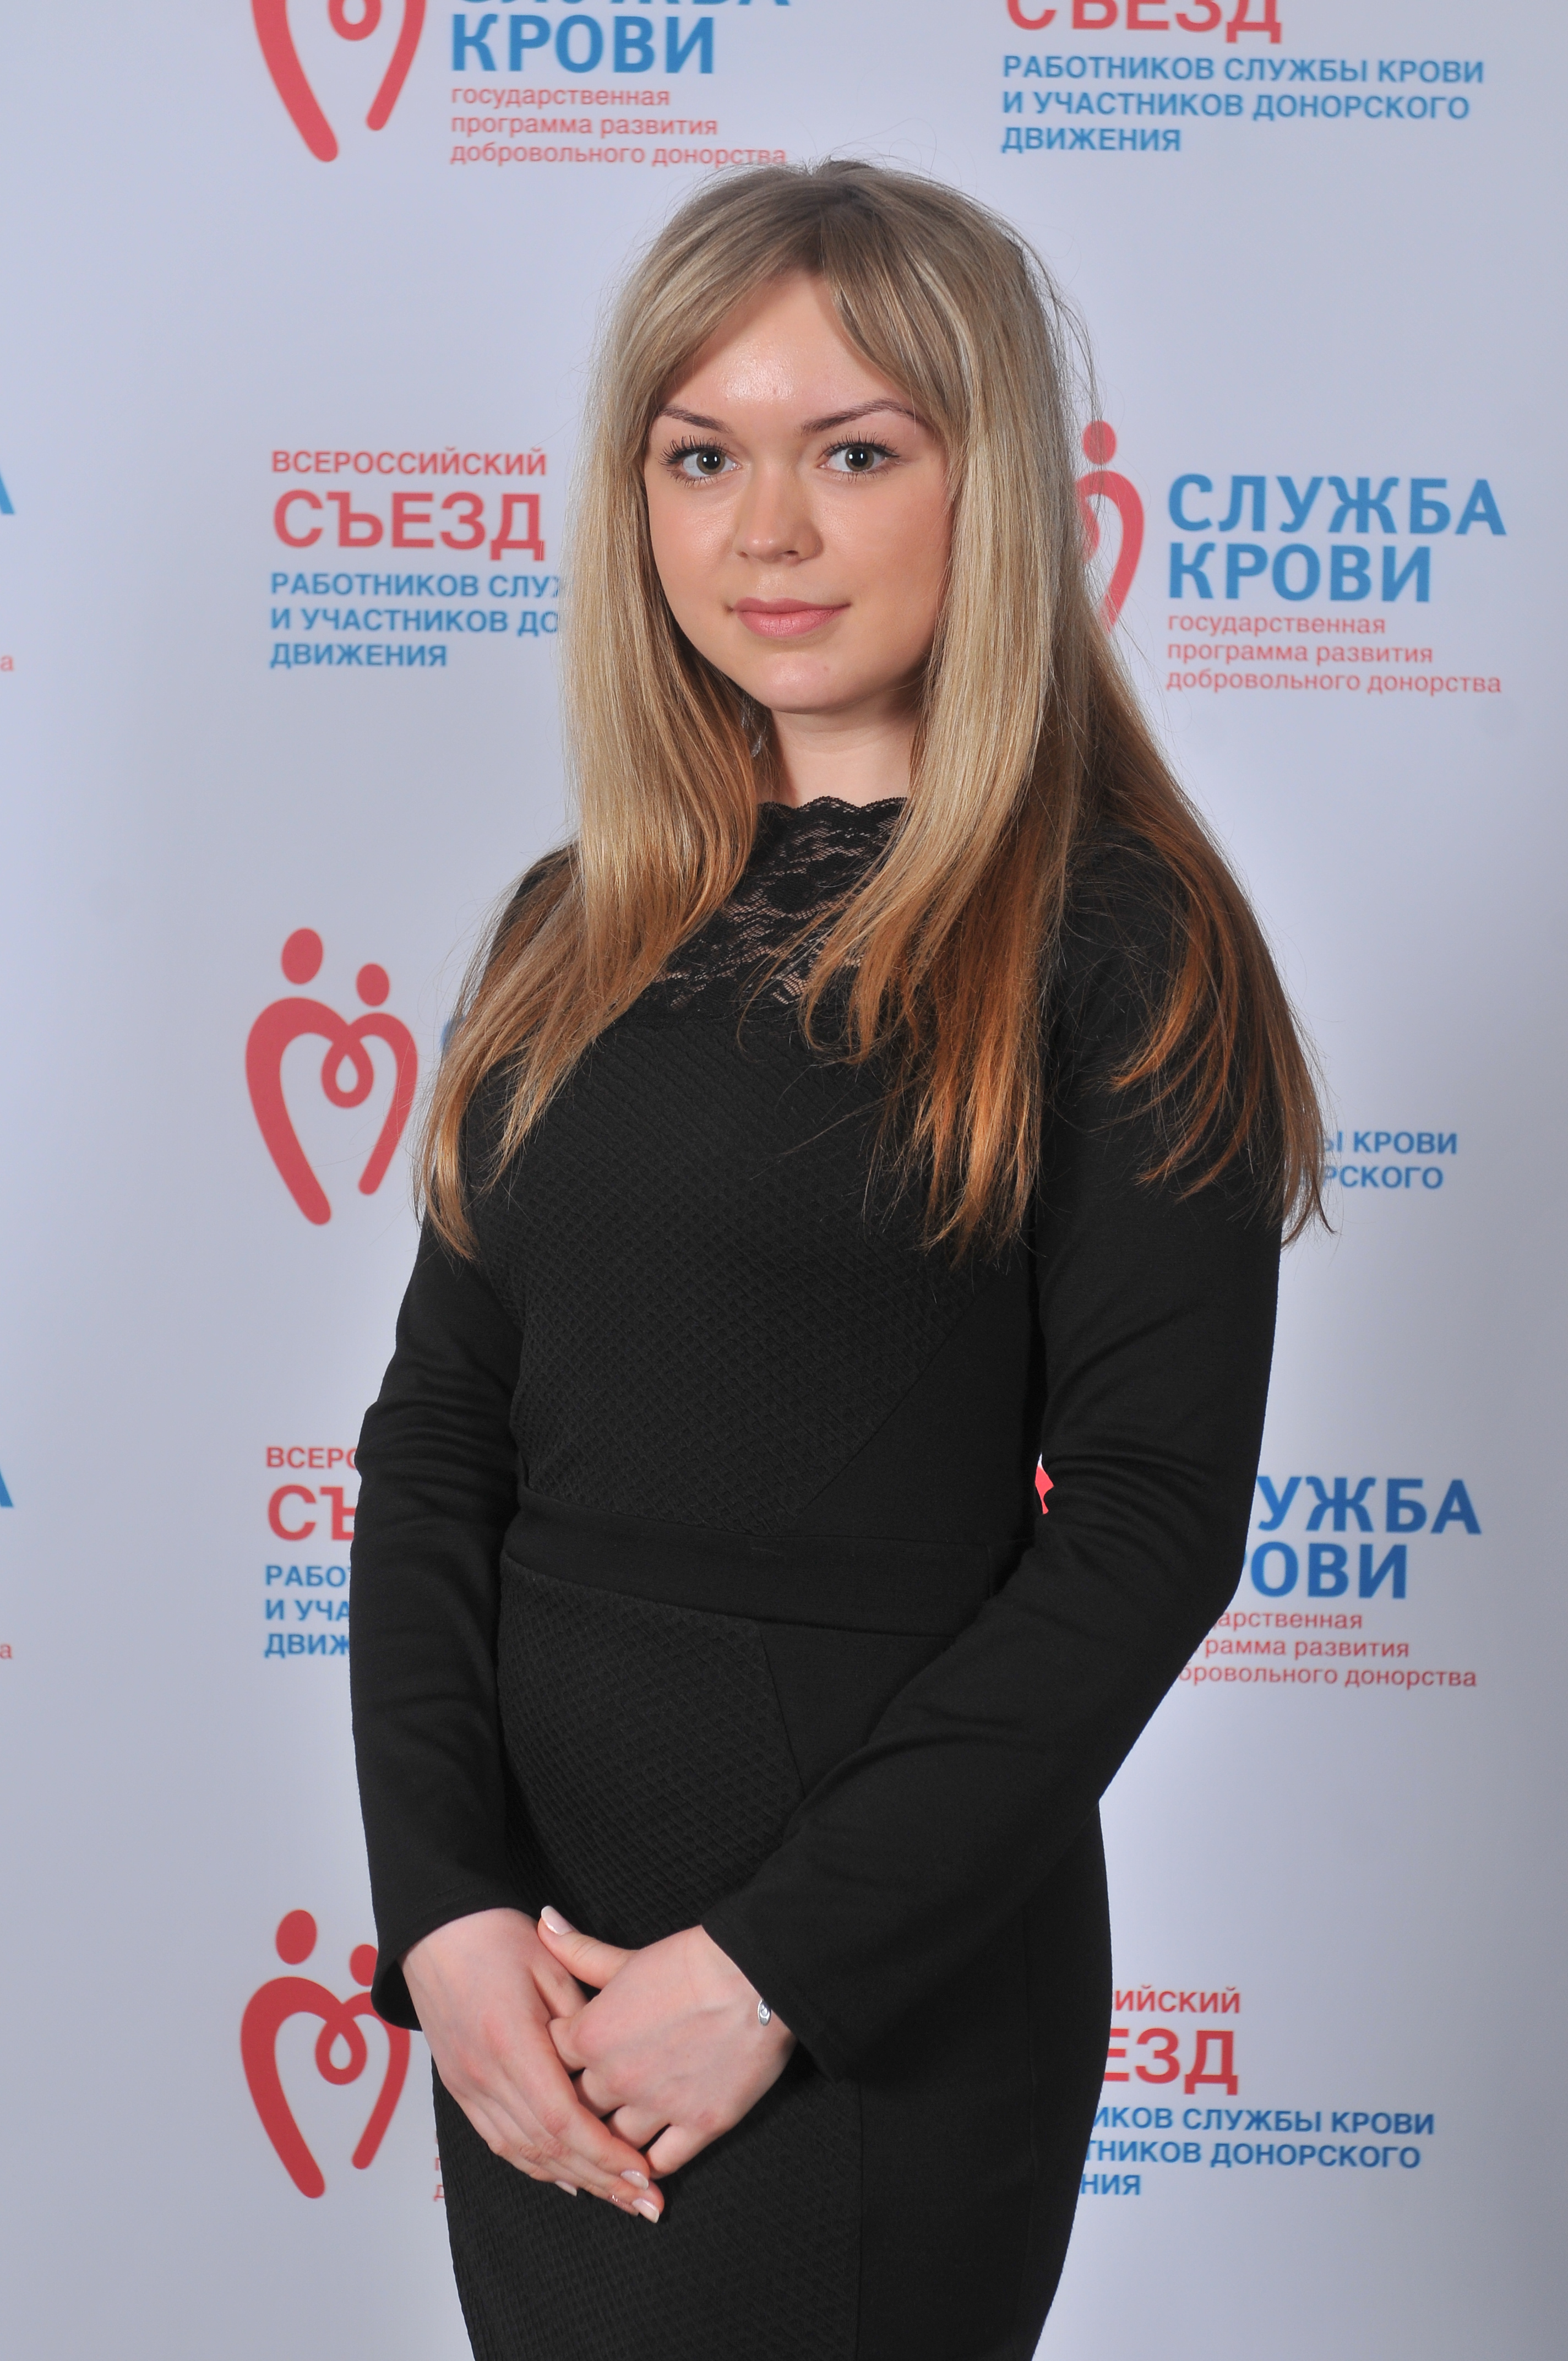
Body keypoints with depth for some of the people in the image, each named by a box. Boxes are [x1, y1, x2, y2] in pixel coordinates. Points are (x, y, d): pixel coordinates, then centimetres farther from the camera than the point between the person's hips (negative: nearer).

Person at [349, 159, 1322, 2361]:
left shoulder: (1118, 943, -9)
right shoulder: (580, 929, 6)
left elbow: (1150, 1524, -14)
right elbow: (439, 1434, 3)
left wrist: (777, 1966, -16)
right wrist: (446, 1905, -9)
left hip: (886, 2006, -5)